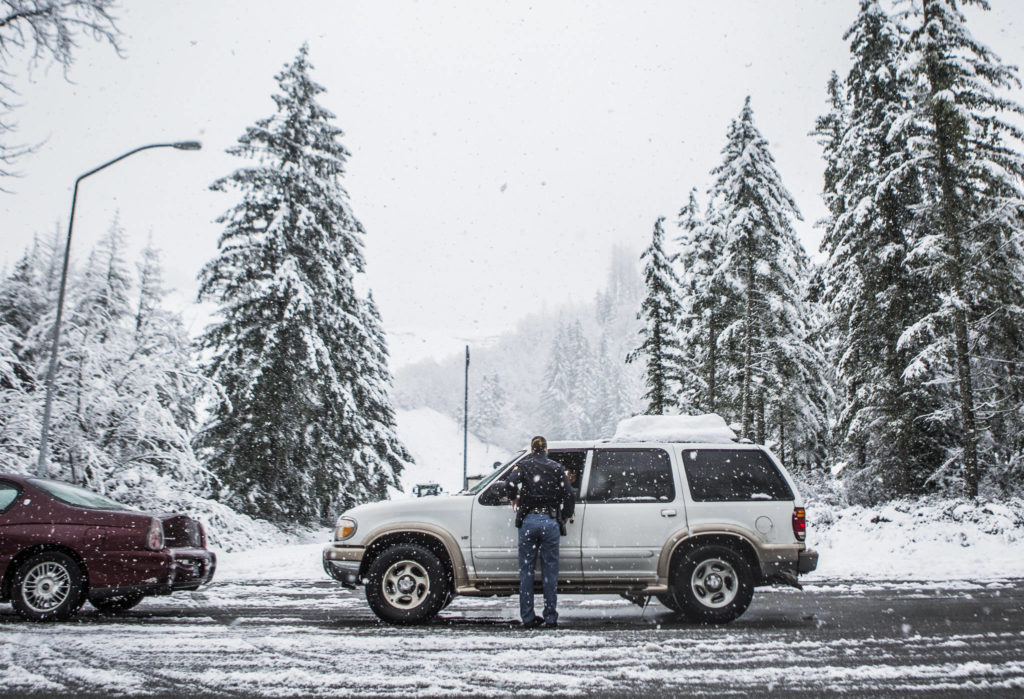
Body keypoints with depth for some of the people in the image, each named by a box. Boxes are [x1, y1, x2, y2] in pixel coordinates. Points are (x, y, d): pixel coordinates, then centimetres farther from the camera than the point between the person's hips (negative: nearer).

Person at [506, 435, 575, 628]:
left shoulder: (523, 465, 6)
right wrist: (565, 517, 14)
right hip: (550, 522, 0)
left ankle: (527, 617, 10)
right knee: (550, 572, 7)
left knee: (526, 570, 8)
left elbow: (510, 484, -12)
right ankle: (551, 618, 9)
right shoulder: (557, 467, 9)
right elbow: (570, 495, 1)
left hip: (528, 521, 0)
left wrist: (515, 501, 7)